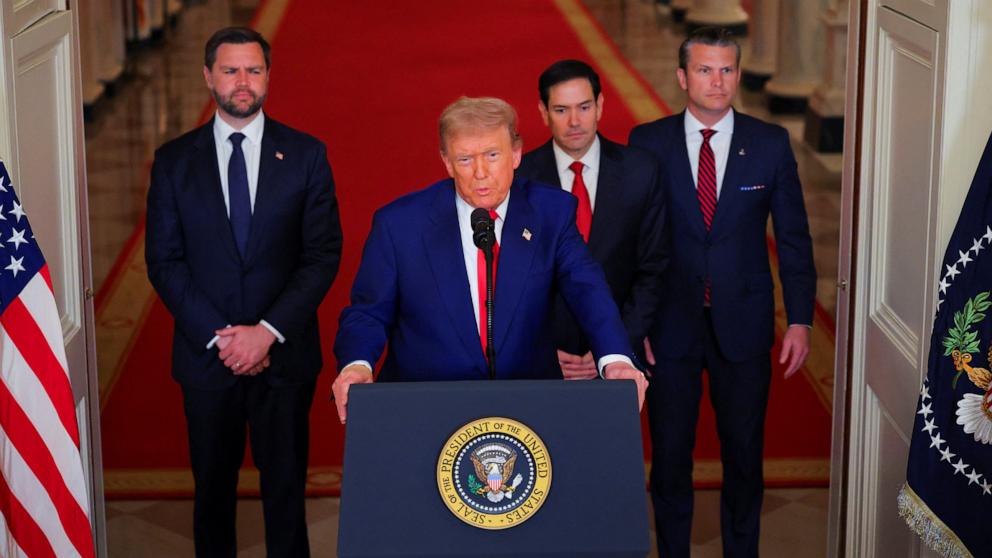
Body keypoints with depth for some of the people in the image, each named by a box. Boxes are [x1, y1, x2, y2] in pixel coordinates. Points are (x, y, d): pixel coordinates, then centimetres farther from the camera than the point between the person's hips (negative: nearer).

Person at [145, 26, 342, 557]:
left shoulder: (306, 155, 0)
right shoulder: (174, 160, 2)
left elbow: (324, 254, -4)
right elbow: (163, 260, -1)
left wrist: (268, 331, -14)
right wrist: (219, 335, -11)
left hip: (284, 352, -1)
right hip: (205, 353, 1)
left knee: (286, 483, 8)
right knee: (213, 484, 12)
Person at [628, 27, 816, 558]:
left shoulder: (770, 143, -1)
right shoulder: (648, 142, -3)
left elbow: (793, 236, 2)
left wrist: (800, 319, -2)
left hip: (744, 323, 1)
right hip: (670, 321, 0)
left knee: (744, 453, 11)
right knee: (670, 454, 10)